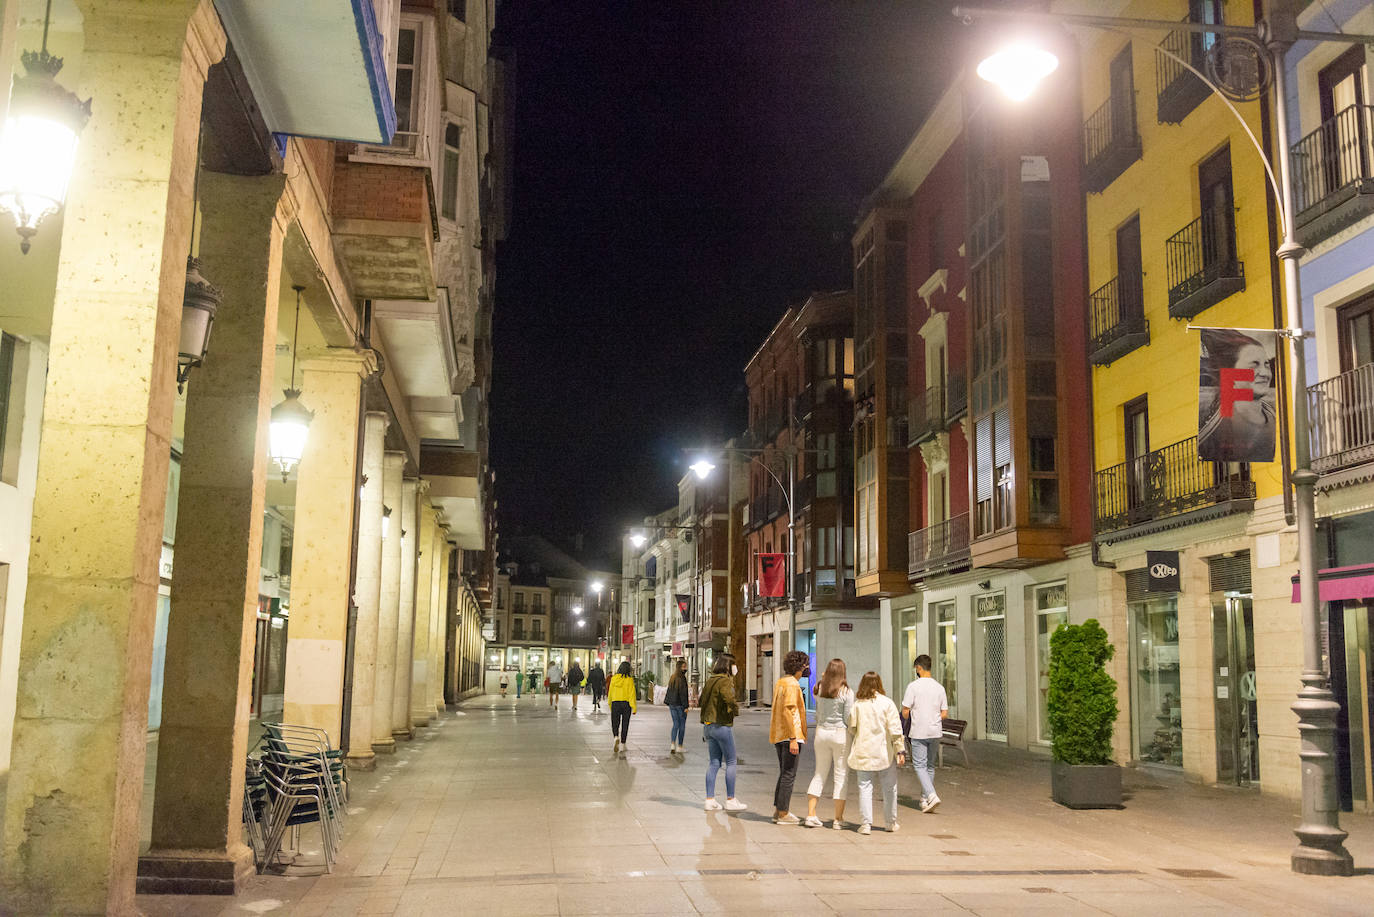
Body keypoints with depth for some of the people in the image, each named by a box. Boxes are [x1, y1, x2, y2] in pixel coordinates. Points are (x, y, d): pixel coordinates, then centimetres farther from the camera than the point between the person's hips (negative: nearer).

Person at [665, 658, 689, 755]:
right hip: (680, 704, -7)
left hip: (672, 704, 7)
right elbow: (683, 693, -17)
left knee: (675, 724, 11)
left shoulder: (672, 678, 10)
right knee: (682, 725, 4)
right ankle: (679, 747, 7)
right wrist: (685, 706, -15)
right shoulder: (681, 678, -15)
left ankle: (672, 745, -2)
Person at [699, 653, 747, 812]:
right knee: (731, 762, 2)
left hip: (708, 726, 8)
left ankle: (710, 800, 10)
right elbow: (728, 698, -31)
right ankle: (730, 800, 5)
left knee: (714, 763, 11)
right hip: (722, 725, -8)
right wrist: (736, 709, -13)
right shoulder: (725, 681, -14)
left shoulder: (710, 681, 13)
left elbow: (701, 700, 20)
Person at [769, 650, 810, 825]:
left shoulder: (779, 682, 14)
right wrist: (793, 738, -22)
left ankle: (778, 811, 17)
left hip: (778, 735, 9)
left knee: (784, 774, 16)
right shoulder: (792, 684, -14)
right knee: (789, 775, -3)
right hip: (790, 734, -9)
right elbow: (788, 710, -21)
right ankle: (783, 814, -1)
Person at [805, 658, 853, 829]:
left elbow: (817, 715, 10)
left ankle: (811, 815, 9)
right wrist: (853, 738, 1)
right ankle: (838, 819, 5)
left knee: (820, 774, 13)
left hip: (821, 733, 4)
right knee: (840, 776, 3)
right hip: (840, 734, -4)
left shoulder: (819, 689, 2)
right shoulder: (846, 692, -10)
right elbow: (848, 719, -8)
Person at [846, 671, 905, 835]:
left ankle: (866, 823, 0)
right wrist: (900, 750, -4)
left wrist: (851, 751, 17)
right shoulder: (887, 703, -4)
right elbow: (895, 729, -7)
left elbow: (852, 729, 4)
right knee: (889, 787, 12)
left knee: (865, 787, 4)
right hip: (883, 752, -1)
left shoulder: (857, 704, 0)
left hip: (863, 752, 1)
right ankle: (891, 822, 20)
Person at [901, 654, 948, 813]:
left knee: (919, 765, -1)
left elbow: (905, 712, -10)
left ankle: (931, 795, -17)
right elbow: (944, 714, 5)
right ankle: (925, 798, 20)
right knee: (930, 766, 15)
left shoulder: (913, 686, -10)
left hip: (919, 732, -5)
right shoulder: (939, 687, 4)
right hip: (935, 731, 5)